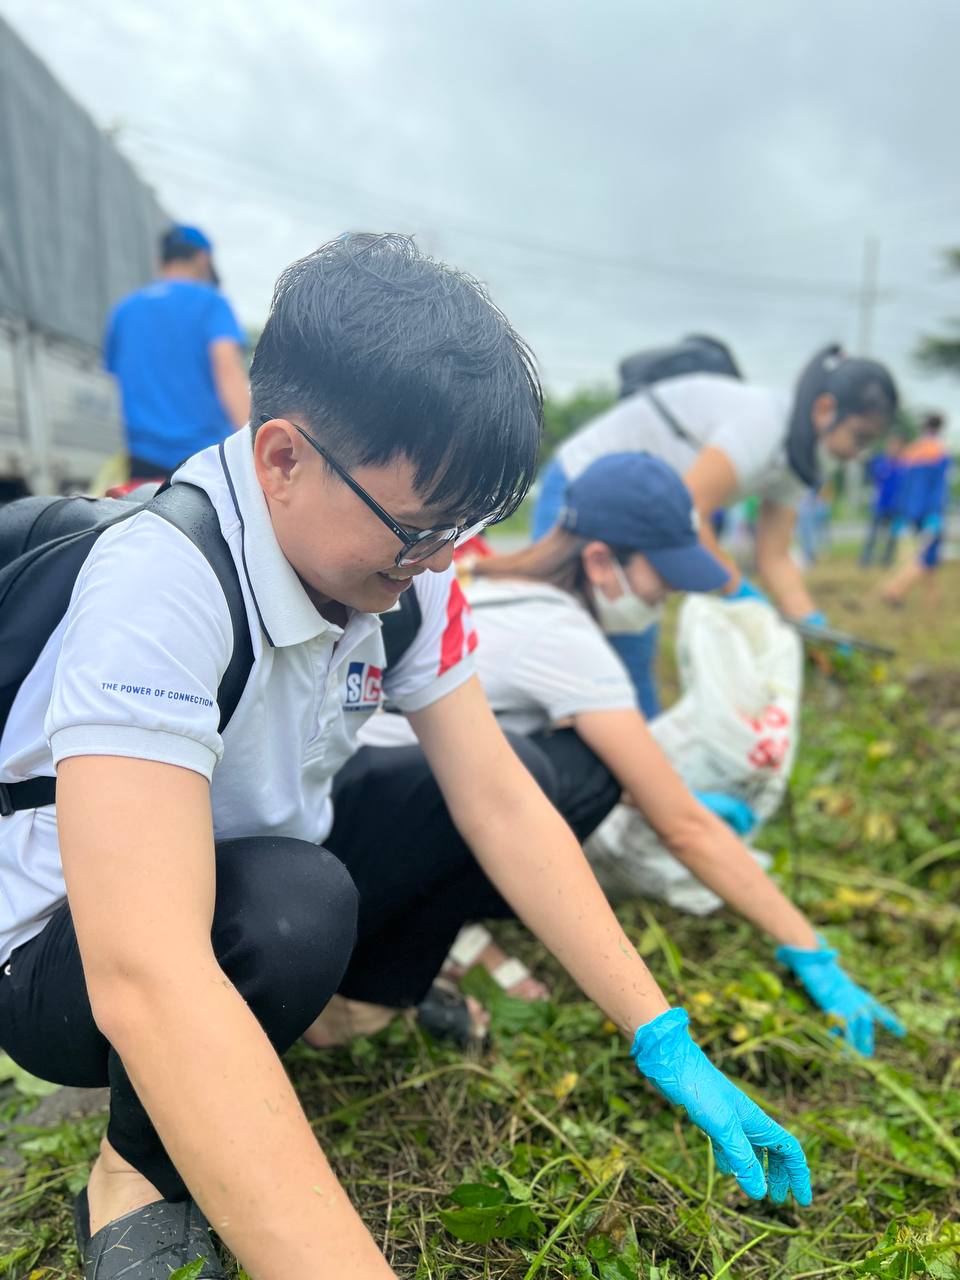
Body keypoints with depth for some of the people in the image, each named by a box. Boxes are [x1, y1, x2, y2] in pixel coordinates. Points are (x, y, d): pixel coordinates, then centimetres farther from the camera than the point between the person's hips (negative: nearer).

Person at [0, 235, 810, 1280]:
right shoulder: (159, 584, -34)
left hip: (273, 891, 6)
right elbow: (144, 980, -43)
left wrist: (664, 1039, -15)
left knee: (495, 778, -7)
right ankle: (139, 1173, -6)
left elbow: (499, 804, -12)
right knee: (292, 906, -37)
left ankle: (366, 1003, 13)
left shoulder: (393, 561, -12)